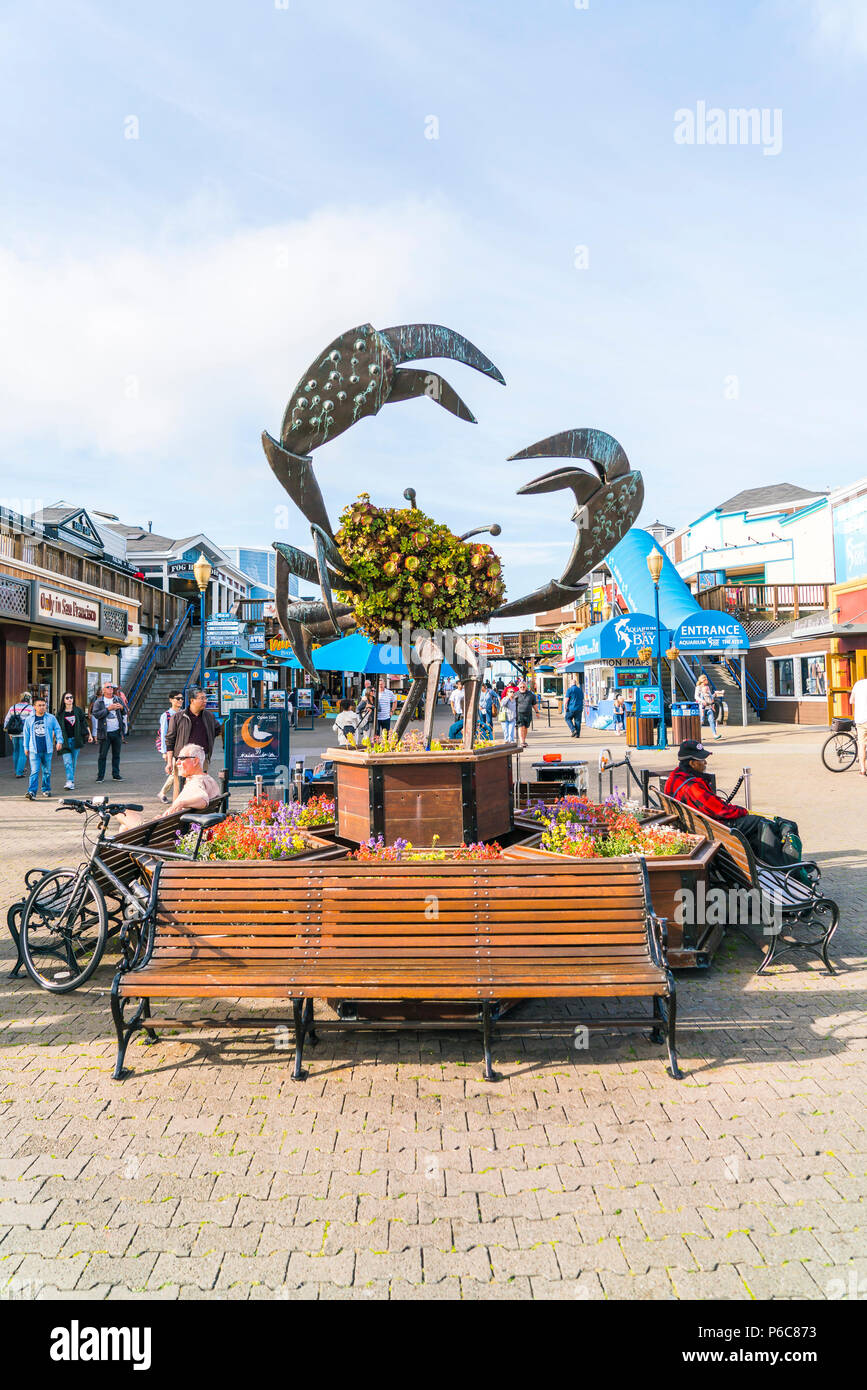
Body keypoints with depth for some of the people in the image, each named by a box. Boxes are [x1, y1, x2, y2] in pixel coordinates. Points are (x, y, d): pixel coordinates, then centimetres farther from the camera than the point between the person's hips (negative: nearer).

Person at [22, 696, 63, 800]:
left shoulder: (51, 718, 3)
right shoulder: (29, 719, 7)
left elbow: (57, 730, 7)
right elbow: (26, 734, 13)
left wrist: (59, 741, -6)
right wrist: (26, 747, 13)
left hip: (47, 750, 1)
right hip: (34, 750, -1)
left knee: (47, 771, 11)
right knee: (34, 771, -10)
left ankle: (46, 789, 25)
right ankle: (31, 792, -15)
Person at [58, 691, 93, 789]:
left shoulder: (78, 710, 6)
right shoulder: (61, 713, 4)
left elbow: (85, 723, 10)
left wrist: (89, 735, 7)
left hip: (76, 739, 1)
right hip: (65, 740, -1)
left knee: (74, 761, 6)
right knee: (67, 761, -11)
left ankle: (70, 780, 17)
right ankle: (70, 781, -16)